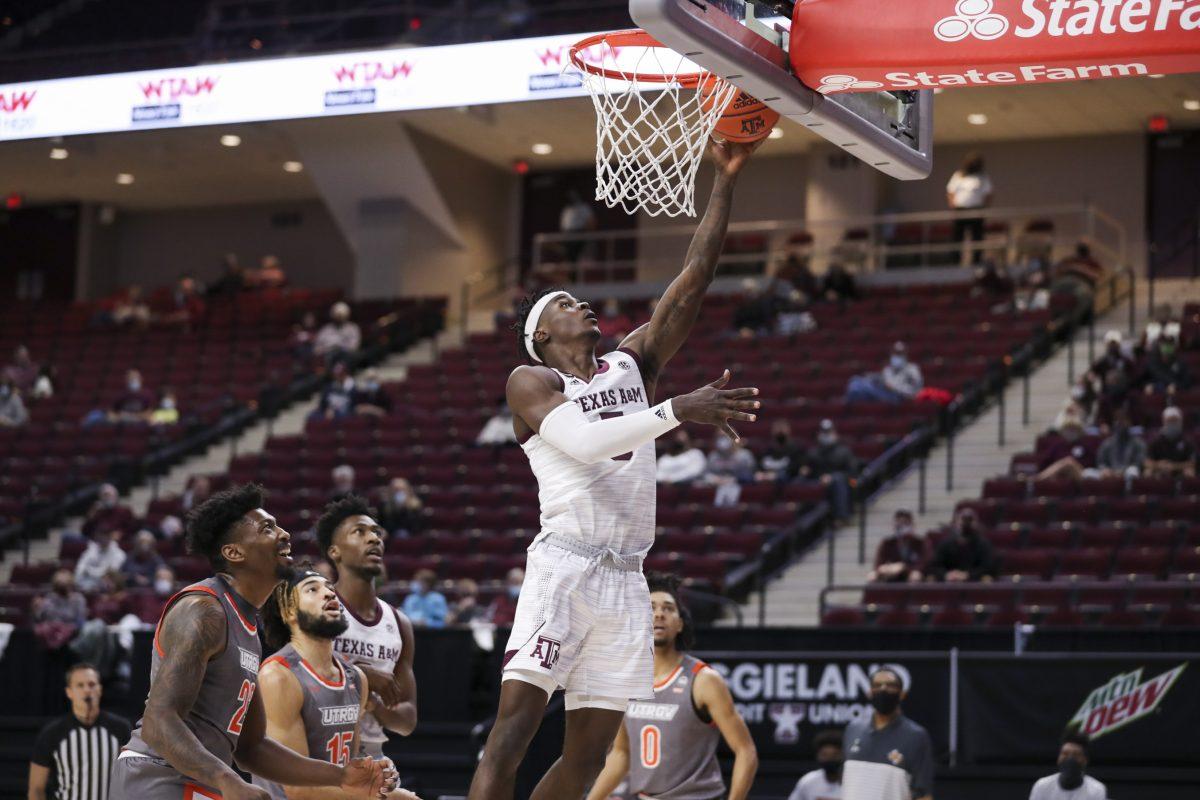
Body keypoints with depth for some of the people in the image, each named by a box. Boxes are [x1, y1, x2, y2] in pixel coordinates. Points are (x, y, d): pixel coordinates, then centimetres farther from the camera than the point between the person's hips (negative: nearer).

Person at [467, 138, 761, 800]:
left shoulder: (632, 364, 18)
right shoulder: (531, 383, 2)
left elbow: (694, 277, 13)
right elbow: (583, 442, -17)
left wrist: (725, 181, 9)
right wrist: (678, 410, -23)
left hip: (625, 578, 6)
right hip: (565, 565, -6)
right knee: (512, 727, -14)